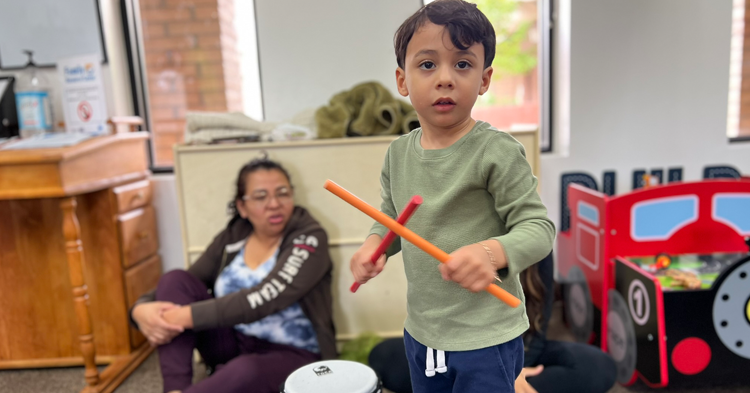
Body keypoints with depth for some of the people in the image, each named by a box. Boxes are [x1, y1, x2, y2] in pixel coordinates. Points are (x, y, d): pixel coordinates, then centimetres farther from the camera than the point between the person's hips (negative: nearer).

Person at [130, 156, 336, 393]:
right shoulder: (230, 239, 3)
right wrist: (142, 309, -19)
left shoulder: (308, 239, -13)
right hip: (233, 344, 6)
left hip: (291, 354, -5)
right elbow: (177, 290, 3)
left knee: (246, 370, -40)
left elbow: (263, 299, -27)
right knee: (175, 279, -11)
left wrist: (187, 316, -28)